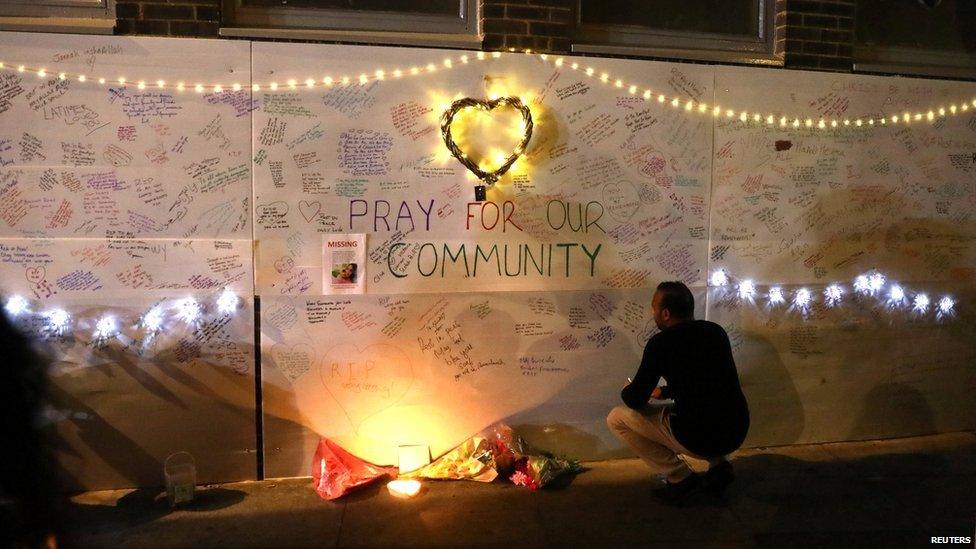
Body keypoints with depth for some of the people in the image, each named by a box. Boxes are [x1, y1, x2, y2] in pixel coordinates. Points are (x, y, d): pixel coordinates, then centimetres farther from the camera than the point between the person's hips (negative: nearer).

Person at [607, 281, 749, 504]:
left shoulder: (661, 343, -9)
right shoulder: (716, 332, 10)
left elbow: (635, 400, -4)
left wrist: (627, 391, 20)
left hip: (698, 439, -7)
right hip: (737, 433, 7)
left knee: (617, 418, 7)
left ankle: (679, 477, 4)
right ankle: (719, 464, 18)